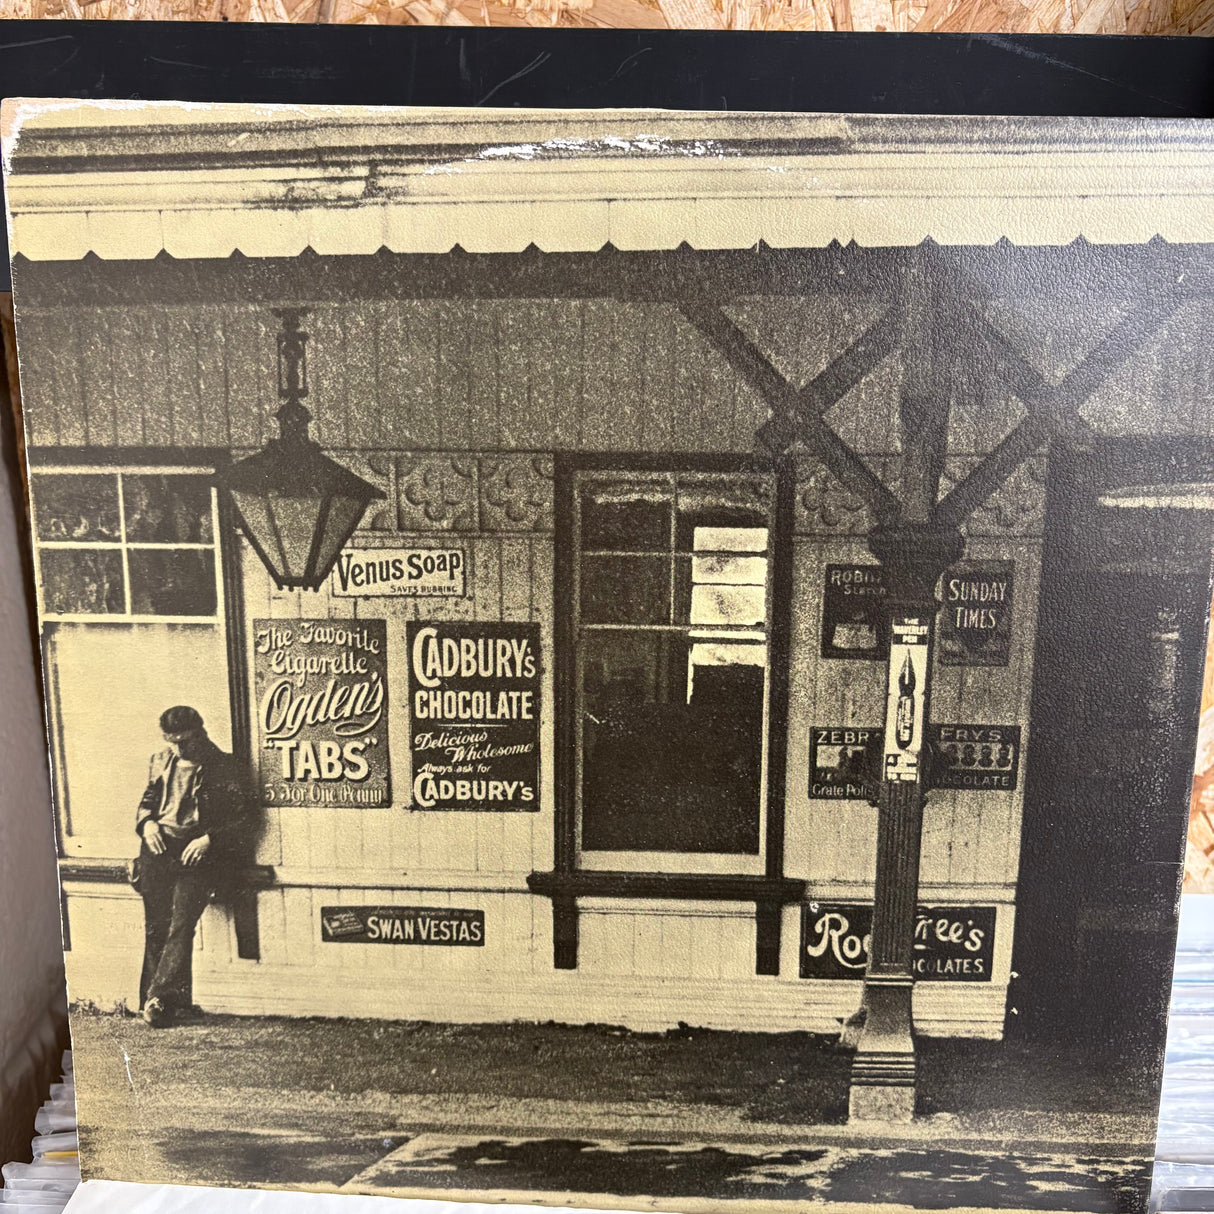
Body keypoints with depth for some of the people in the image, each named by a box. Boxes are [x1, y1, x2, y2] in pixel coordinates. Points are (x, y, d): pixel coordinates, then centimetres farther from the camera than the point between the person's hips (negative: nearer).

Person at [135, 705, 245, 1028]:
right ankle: (175, 1001, 2)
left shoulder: (222, 766, 1)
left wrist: (209, 839, -15)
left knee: (181, 923, -16)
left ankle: (159, 996, -14)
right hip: (160, 845, 4)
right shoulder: (161, 760, 17)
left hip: (199, 850, -4)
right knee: (156, 925, -3)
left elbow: (237, 816, -2)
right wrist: (147, 822, 4)